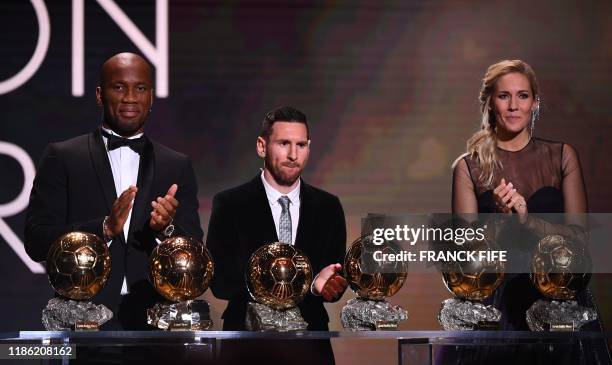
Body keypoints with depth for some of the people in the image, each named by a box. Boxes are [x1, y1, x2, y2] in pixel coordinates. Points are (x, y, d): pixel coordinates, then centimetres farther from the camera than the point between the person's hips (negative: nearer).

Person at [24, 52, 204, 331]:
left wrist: (166, 229, -14)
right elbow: (36, 240, -5)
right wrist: (105, 228, -18)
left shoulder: (177, 167, 11)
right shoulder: (62, 158, 4)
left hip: (155, 319, 2)